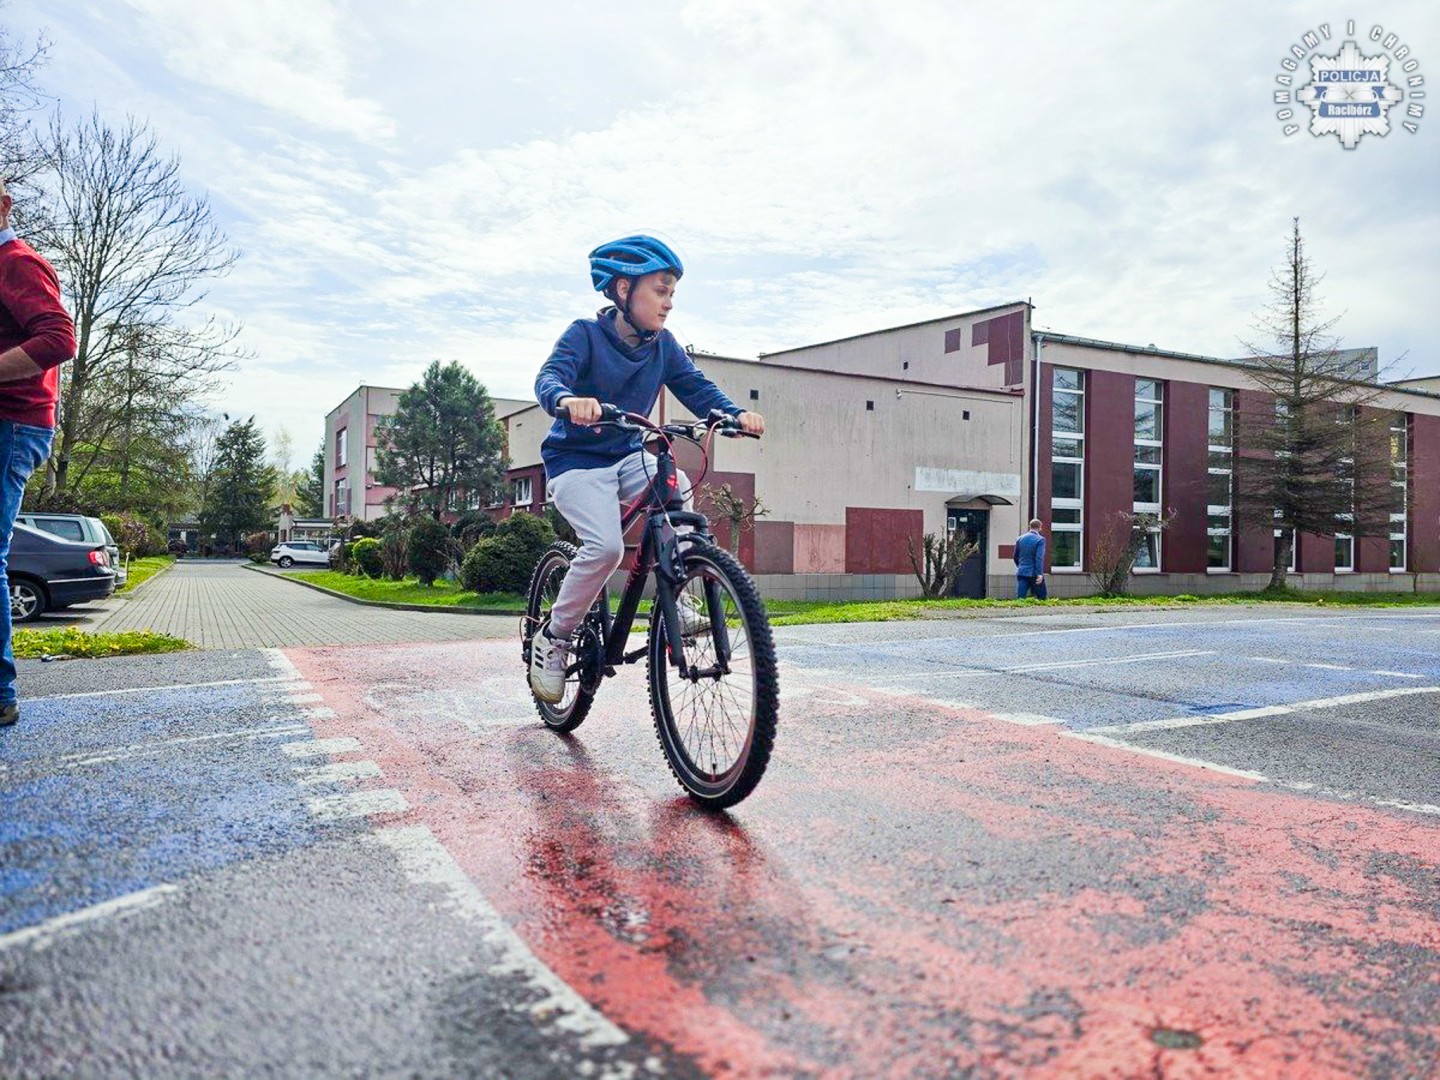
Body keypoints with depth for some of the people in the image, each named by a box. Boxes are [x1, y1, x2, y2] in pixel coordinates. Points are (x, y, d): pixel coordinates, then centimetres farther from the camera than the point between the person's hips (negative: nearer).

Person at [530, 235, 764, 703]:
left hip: (628, 456, 5)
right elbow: (549, 377, -28)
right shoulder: (586, 334, -13)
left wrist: (736, 414, -28)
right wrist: (568, 399, -53)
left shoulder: (663, 345, 2)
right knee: (606, 546, -26)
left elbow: (696, 387, -6)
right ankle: (553, 637, -5)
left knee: (676, 488, -27)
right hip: (575, 460, -5)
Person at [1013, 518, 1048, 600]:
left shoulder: (1020, 539, 9)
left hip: (1021, 572, 4)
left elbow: (1015, 556, 18)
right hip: (1034, 574, -4)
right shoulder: (1040, 539, -7)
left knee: (1020, 598, -2)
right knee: (1042, 597, 11)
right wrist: (1040, 573, -21)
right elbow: (1039, 557, -17)